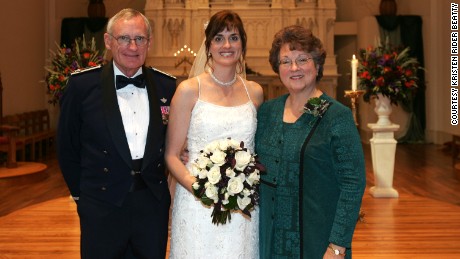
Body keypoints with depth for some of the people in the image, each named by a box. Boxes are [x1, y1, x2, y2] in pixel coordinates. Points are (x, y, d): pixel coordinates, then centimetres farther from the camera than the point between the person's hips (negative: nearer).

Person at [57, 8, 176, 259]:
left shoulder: (168, 86, 1)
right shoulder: (82, 85, -7)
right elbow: (67, 147, 1)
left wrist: (158, 186, 4)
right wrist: (81, 193, 3)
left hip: (154, 206, 3)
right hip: (102, 208, -2)